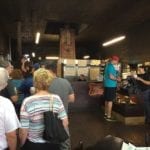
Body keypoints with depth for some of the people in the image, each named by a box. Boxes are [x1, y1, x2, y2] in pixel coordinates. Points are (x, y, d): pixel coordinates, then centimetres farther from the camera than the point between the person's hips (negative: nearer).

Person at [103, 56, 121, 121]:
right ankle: (109, 116, 2)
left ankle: (106, 114, 26)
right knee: (110, 101, -4)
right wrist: (117, 79, -8)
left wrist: (116, 77, 13)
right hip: (111, 85, -10)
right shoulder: (111, 66, -16)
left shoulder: (107, 65, 15)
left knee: (107, 100, 16)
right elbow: (111, 76, -24)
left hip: (107, 85, 10)